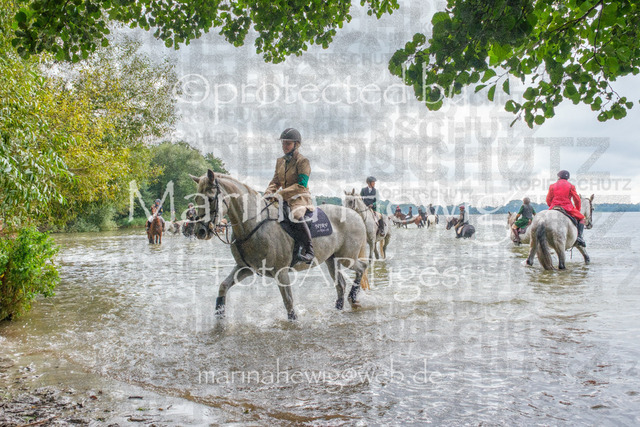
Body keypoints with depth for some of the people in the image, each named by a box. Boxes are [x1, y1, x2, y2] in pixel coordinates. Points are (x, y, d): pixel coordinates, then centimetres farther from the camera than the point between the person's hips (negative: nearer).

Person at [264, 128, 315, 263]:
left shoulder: (303, 161, -8)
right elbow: (275, 181, 16)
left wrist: (281, 194, -24)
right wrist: (268, 194, -5)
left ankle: (308, 250, -29)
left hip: (300, 198, -8)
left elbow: (301, 185, -18)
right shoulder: (280, 161, 14)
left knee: (296, 216, -37)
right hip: (285, 199, 8)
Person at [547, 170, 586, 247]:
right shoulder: (570, 186, 4)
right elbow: (577, 199, 5)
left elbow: (548, 199, 11)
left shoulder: (552, 186, 9)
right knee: (581, 218, 14)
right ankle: (579, 236, -6)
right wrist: (578, 209, 19)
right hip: (567, 208, -2)